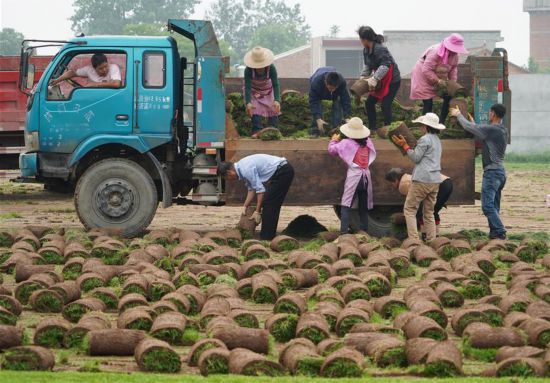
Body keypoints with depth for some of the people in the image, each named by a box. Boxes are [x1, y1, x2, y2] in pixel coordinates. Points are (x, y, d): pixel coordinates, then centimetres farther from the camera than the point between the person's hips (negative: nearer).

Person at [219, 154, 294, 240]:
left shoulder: (246, 169, -19)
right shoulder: (242, 166, 11)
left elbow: (260, 190, -18)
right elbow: (251, 189, 19)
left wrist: (258, 212, -12)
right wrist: (245, 206, 16)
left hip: (282, 171, -10)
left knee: (268, 203, -7)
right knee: (273, 205, 13)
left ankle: (266, 238, -5)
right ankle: (269, 235, 18)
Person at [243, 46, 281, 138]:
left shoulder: (271, 68, -31)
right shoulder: (248, 70, -33)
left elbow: (275, 85, -29)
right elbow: (247, 87, -31)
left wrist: (277, 100, -41)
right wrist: (248, 102, -42)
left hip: (268, 91, 1)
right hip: (254, 91, -1)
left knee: (273, 109, -11)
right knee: (255, 109, -19)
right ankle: (256, 131, -16)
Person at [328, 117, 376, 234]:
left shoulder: (346, 143, -7)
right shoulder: (368, 142, 5)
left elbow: (331, 150, 3)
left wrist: (334, 140, 24)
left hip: (354, 175, -5)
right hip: (366, 176, 5)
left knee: (346, 206, -5)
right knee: (364, 207, 15)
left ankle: (344, 232, -17)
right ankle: (364, 231, 15)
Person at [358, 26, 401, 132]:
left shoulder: (380, 49, -26)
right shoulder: (366, 50, 2)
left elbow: (385, 66, -34)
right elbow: (368, 66, 8)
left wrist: (374, 79, -42)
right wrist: (363, 76, -11)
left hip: (393, 80, -9)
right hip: (380, 81, 9)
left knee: (385, 105, -15)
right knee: (369, 103, 8)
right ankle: (372, 128, 14)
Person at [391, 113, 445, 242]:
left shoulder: (425, 139, -10)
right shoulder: (437, 140, 17)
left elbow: (416, 157, -9)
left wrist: (404, 145, -1)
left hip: (422, 179, -8)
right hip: (435, 180, 8)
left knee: (409, 209, -3)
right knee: (429, 212, 12)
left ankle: (414, 239, -13)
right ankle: (431, 240, 6)